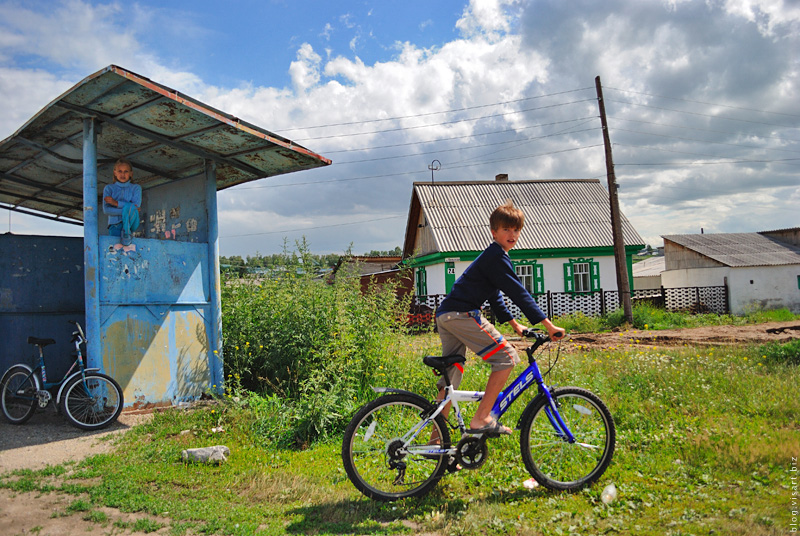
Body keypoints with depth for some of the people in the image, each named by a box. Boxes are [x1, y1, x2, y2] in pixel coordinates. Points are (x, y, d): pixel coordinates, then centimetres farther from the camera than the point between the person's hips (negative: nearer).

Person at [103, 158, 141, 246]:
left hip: (131, 222, 1)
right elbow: (106, 210, -5)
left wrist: (116, 203, -14)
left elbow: (136, 205, -10)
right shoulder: (109, 188, 8)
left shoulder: (136, 188, 8)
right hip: (115, 225, 0)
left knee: (129, 207, -34)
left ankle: (127, 231, -16)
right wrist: (125, 211, -18)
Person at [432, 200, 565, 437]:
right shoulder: (497, 256, -8)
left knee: (451, 379, 13)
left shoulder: (491, 256, 24)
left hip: (444, 315, 11)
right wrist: (548, 325, -13)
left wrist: (514, 323, 34)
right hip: (461, 314, -11)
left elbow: (494, 295, 32)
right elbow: (517, 292, -14)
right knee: (507, 357, -7)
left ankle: (436, 440, 17)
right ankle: (481, 419, -7)